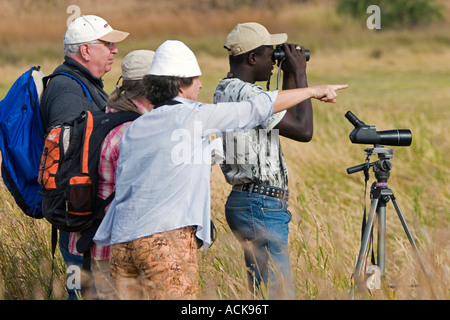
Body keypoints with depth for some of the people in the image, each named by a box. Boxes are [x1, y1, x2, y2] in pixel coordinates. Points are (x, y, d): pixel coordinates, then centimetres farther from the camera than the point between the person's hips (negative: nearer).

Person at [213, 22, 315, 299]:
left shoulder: (225, 91, 13)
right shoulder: (247, 94, -17)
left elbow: (284, 119, 25)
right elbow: (304, 130, -18)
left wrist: (290, 75, 18)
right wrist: (300, 75, -9)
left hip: (243, 201, 10)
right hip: (262, 205, -10)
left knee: (261, 288, 12)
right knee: (280, 290, -10)